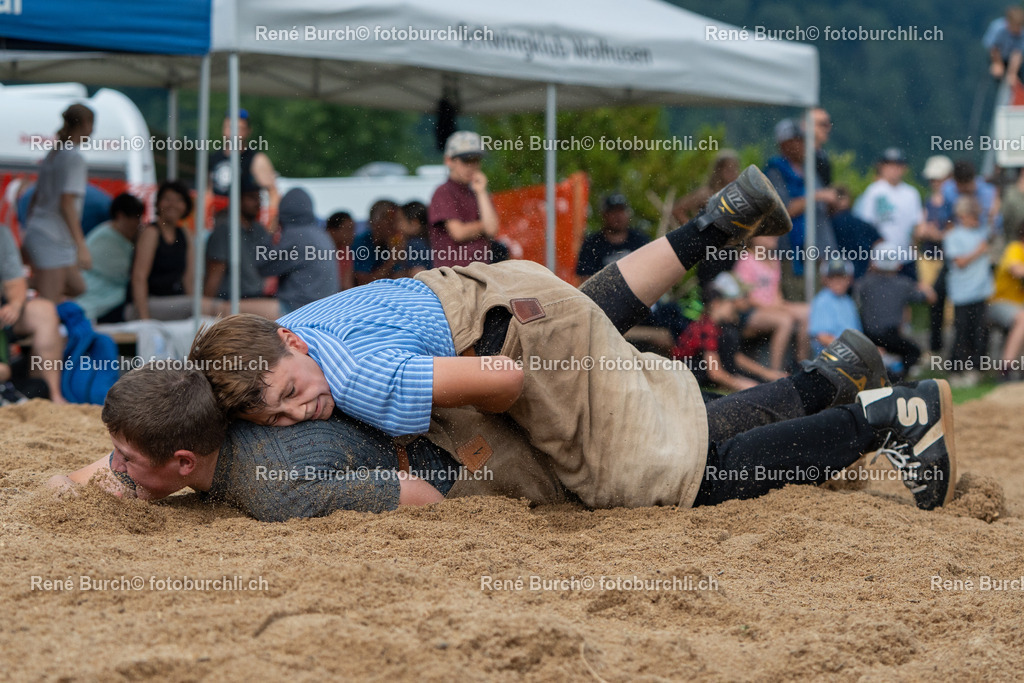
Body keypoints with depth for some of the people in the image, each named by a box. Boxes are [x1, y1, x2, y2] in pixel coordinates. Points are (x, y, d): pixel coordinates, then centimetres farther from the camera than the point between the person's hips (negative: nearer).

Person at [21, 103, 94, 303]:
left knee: (76, 287, 17)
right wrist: (81, 246, -20)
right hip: (53, 239, -9)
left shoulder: (53, 154, 15)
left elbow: (35, 198, 20)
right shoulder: (74, 158, -12)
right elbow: (67, 204, -19)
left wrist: (28, 234, 27)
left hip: (36, 233, 9)